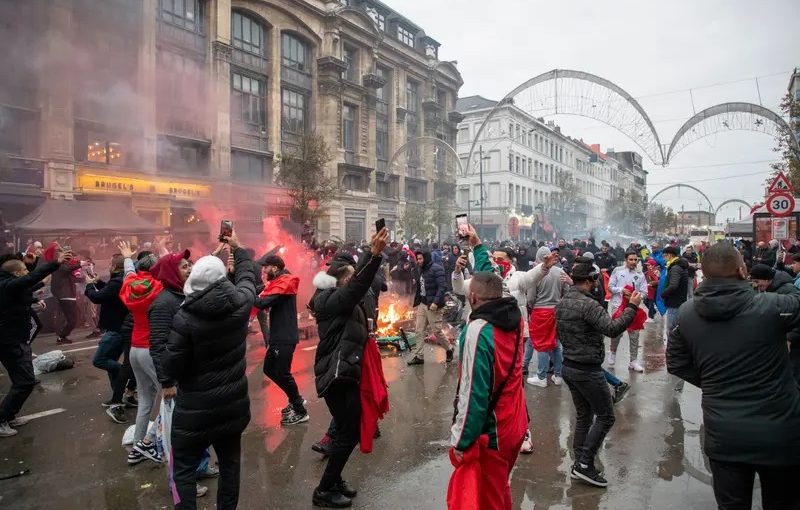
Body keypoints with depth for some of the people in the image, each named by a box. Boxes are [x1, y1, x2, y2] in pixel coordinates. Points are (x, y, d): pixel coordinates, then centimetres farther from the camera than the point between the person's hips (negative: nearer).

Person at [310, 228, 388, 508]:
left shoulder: (334, 299, 15)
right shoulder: (332, 299, -16)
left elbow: (357, 284, 15)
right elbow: (358, 286, -30)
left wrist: (374, 253, 9)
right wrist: (375, 255, -40)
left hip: (343, 372, 10)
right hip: (337, 375, -10)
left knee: (349, 430, 17)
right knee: (348, 433, -2)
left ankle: (333, 481, 31)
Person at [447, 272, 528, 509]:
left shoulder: (478, 330, -25)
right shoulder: (515, 318, -2)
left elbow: (473, 393, -26)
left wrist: (460, 441, -17)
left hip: (490, 434, -8)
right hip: (515, 424, 8)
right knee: (500, 488, 27)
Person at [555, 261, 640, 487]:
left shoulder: (561, 304, 7)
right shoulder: (588, 304, -21)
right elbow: (612, 329, -27)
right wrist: (632, 307, -19)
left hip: (568, 366, 9)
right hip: (588, 370, -9)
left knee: (584, 416, 18)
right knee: (606, 417, 5)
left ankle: (579, 465, 23)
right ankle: (585, 464, 5)